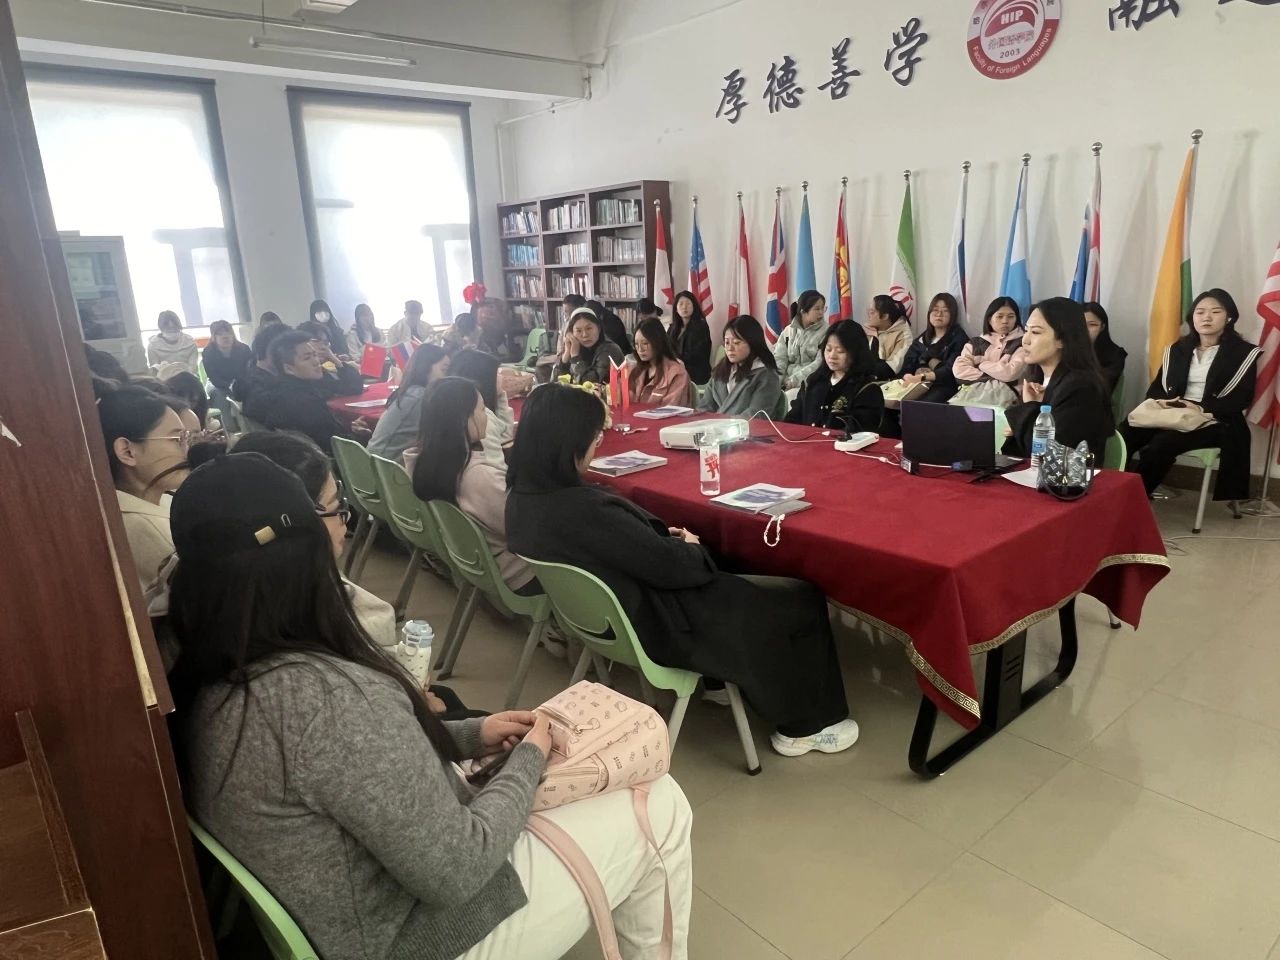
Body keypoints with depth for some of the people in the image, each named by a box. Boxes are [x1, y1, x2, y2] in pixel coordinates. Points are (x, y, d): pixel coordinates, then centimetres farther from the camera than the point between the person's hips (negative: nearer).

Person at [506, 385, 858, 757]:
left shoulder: (524, 495, -7)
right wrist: (690, 547, -3)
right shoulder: (583, 510, -36)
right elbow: (670, 565, -24)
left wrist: (662, 535, -2)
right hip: (656, 626, -9)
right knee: (804, 601, 6)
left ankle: (722, 681, 39)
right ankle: (808, 726, 24)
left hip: (603, 614, 9)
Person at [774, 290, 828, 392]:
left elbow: (820, 363, -11)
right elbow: (779, 358, 6)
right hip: (787, 381, 4)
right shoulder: (788, 331, 9)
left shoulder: (825, 332, -2)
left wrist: (795, 380, -20)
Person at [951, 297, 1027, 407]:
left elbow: (1010, 373, -5)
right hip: (971, 389, 3)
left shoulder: (1021, 343, 9)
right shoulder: (975, 343, 19)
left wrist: (980, 363, 5)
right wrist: (984, 376, -4)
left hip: (1002, 391, -3)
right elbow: (959, 369, 6)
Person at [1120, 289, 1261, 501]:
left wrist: (1202, 409, -20)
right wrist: (1160, 401, -10)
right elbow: (1156, 387, 15)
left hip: (1214, 420, -4)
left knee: (1163, 442, -35)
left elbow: (1242, 399, -4)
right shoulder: (1177, 350, 19)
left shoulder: (1244, 353, 6)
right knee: (1123, 434, -27)